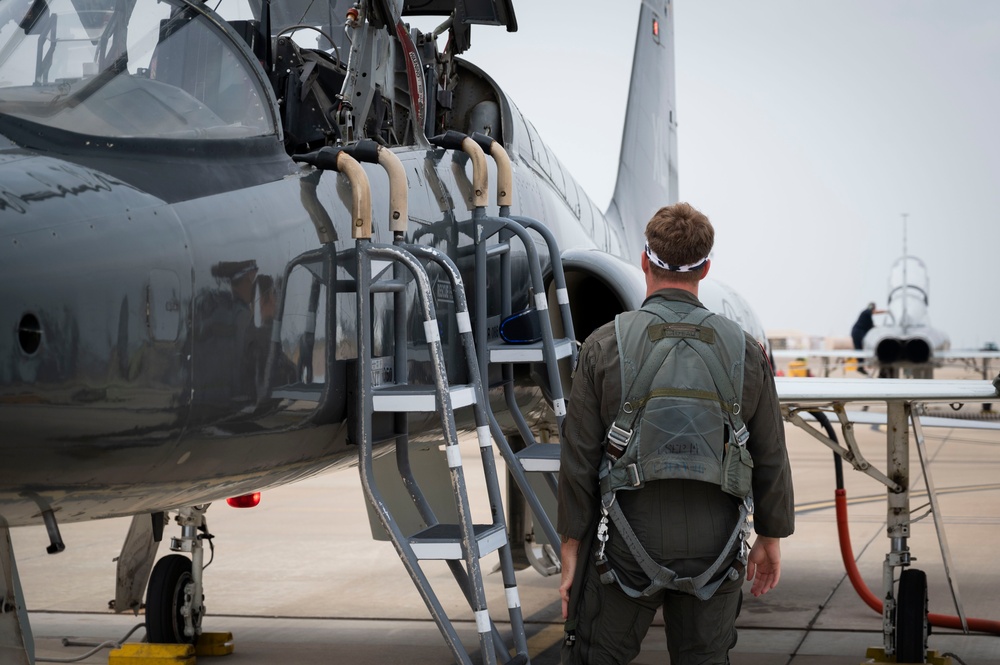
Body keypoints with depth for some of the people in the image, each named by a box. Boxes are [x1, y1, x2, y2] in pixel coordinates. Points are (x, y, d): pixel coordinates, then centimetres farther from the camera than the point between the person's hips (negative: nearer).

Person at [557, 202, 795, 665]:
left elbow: (579, 458, -6)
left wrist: (571, 549, 1)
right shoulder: (744, 351, -1)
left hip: (628, 543, -2)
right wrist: (770, 538, 17)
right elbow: (770, 458, 5)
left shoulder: (605, 346, -7)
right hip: (713, 550, 2)